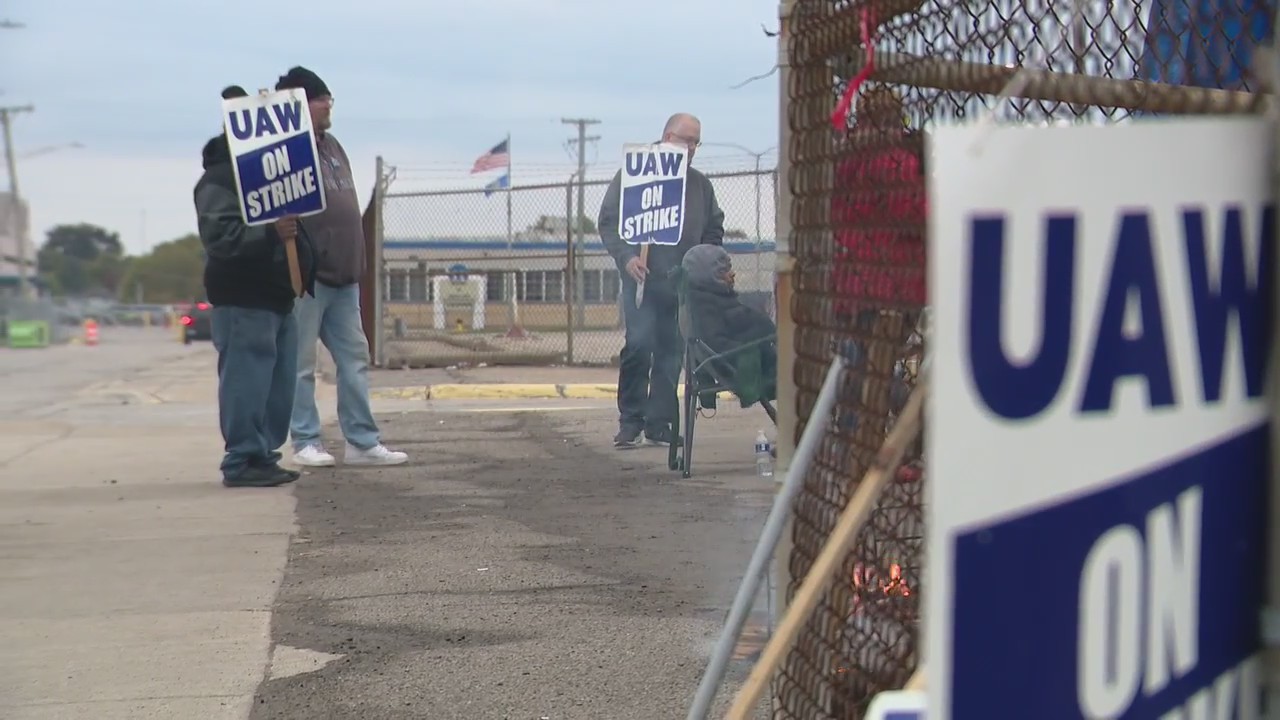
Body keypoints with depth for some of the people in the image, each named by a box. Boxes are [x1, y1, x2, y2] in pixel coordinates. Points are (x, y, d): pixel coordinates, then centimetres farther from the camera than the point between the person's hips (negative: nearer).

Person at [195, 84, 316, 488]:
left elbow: (291, 225, 31)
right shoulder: (219, 179, -11)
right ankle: (242, 460, -6)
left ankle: (264, 456, 18)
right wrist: (269, 233, -33)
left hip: (278, 296, 10)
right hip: (243, 300, -10)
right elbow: (219, 235, -23)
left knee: (280, 383, 11)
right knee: (246, 380, -10)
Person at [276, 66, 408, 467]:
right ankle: (306, 442, 8)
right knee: (301, 364, 1)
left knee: (355, 359, 9)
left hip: (343, 276, 9)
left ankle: (362, 442, 14)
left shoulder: (331, 147, 17)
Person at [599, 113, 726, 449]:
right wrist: (626, 257, -14)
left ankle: (659, 422, 10)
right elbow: (608, 221, 0)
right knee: (639, 345, -12)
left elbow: (714, 230, 23)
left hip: (682, 283, 4)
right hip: (642, 279, -4)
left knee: (671, 352, 3)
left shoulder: (699, 184, 18)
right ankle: (630, 421, -3)